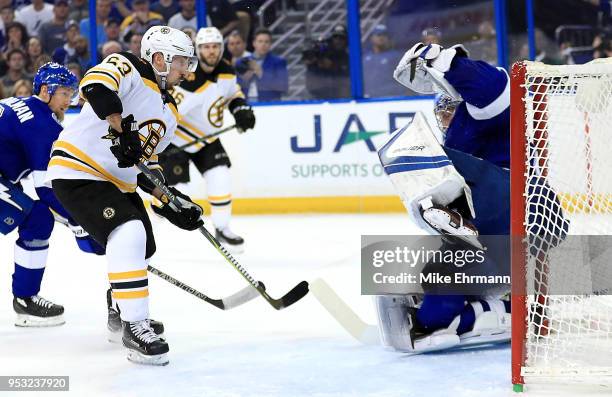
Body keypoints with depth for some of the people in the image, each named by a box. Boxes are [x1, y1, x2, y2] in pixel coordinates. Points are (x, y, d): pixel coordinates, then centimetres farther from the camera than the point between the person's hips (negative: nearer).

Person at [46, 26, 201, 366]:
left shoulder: (170, 113, 14)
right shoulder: (130, 70, -13)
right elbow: (95, 84, -34)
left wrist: (171, 200, 8)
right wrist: (121, 130, -38)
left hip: (118, 181, 10)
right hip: (77, 171, -10)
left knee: (143, 248, 21)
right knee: (129, 235, -26)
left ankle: (120, 311, 46)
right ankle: (134, 326, -23)